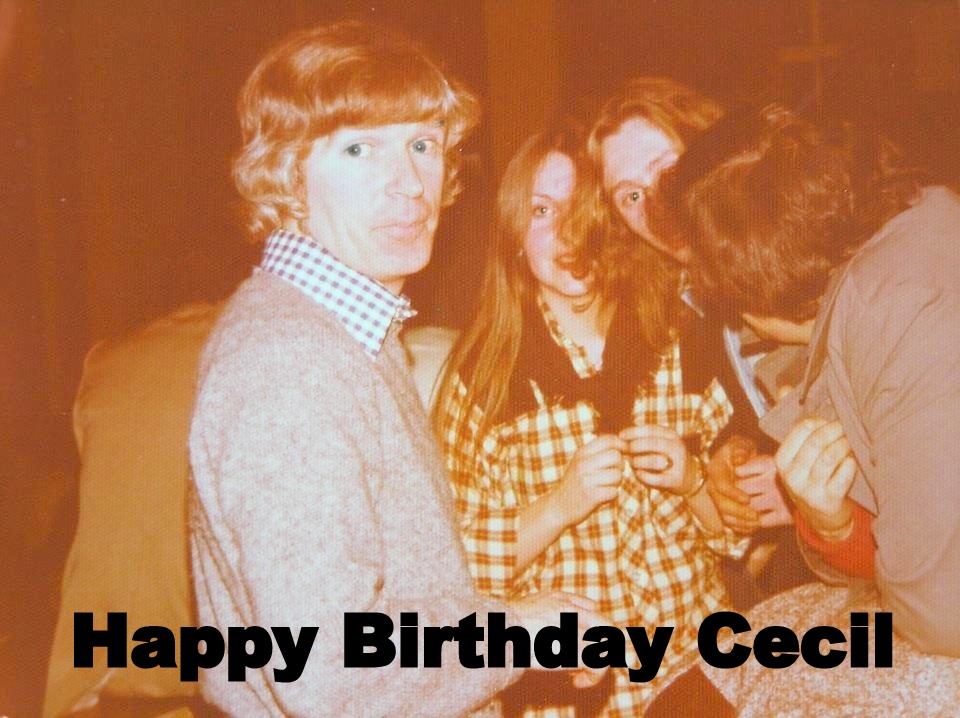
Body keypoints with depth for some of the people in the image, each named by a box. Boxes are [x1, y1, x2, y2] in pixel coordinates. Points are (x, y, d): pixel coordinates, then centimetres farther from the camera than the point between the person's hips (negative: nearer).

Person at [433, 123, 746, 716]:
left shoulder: (683, 348, 1)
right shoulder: (482, 376, -3)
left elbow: (742, 531, 8)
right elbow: (463, 563, -3)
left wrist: (692, 480, -10)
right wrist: (561, 504, -16)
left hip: (703, 664, 2)